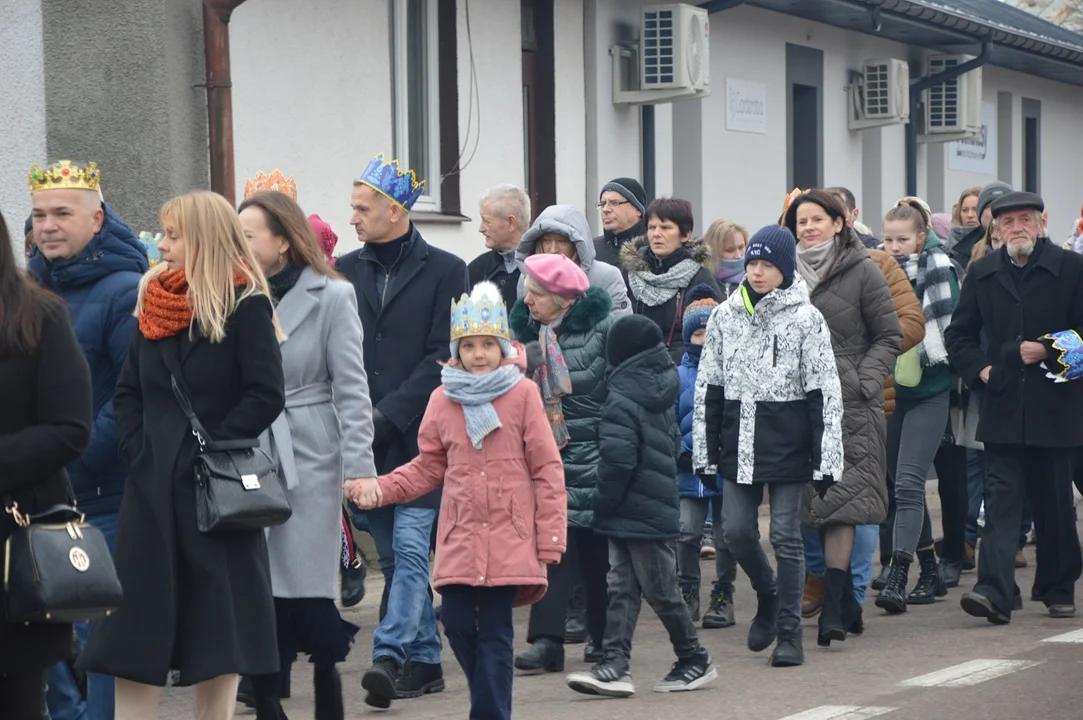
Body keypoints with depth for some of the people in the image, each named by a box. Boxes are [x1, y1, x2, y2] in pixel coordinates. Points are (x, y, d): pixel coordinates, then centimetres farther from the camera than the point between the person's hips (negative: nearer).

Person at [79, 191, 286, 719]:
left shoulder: (245, 306, -7)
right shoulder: (153, 303, 10)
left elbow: (266, 396, -13)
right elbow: (128, 392, 13)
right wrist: (135, 450, -1)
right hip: (153, 487, 5)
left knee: (218, 632, 4)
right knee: (135, 633, 3)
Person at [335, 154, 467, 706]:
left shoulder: (445, 271, -1)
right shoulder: (346, 272, 10)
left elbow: (443, 357, -7)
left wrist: (388, 413, -14)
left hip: (420, 436, -5)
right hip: (366, 439, 5)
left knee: (409, 547, -13)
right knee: (394, 555, 9)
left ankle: (389, 656, -19)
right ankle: (424, 660, 17)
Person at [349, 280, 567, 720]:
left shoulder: (523, 394, -2)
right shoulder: (443, 400, 7)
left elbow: (547, 470, -2)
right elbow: (429, 467, 14)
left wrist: (549, 542, -6)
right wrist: (381, 489, -2)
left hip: (508, 539, -3)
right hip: (460, 538, 3)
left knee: (495, 632, -2)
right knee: (458, 625, 3)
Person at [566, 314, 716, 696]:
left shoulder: (621, 399, -17)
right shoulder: (662, 396, 11)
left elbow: (617, 461, -22)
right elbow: (673, 445, 21)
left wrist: (601, 506, -11)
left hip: (633, 512, -9)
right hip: (660, 504, 9)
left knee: (661, 591, 1)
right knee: (622, 588, 6)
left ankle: (695, 660, 12)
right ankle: (616, 665, 1)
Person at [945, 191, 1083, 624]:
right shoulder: (982, 274, 10)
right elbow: (959, 334, 18)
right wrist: (979, 368, 2)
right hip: (1003, 409, 2)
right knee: (1001, 502, -7)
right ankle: (995, 592, -16)